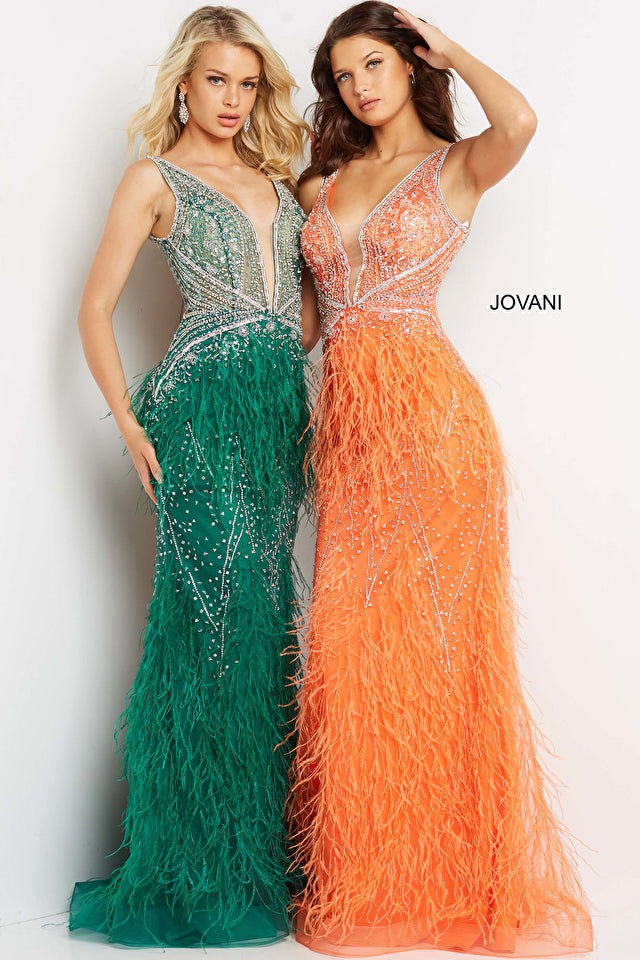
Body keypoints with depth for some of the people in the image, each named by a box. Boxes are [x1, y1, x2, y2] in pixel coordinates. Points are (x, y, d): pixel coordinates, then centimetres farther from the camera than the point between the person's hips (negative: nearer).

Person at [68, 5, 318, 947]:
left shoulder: (272, 175, 20)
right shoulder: (156, 178, 3)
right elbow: (95, 308, 1)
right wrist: (130, 426, -6)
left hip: (282, 405, 6)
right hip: (205, 410, -5)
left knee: (263, 613, 6)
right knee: (215, 612, -7)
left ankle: (260, 847, 17)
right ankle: (200, 865, 5)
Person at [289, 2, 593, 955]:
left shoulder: (457, 164, 5)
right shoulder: (325, 183, 19)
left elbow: (520, 121, -17)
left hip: (427, 411, -5)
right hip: (345, 415, 5)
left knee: (434, 628, -2)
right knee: (354, 637, 4)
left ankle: (457, 872, 13)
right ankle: (369, 875, 17)